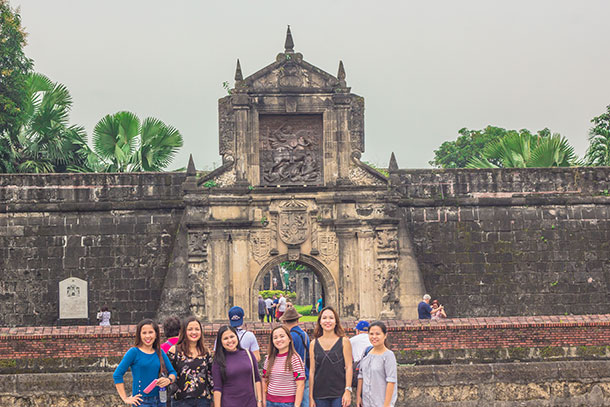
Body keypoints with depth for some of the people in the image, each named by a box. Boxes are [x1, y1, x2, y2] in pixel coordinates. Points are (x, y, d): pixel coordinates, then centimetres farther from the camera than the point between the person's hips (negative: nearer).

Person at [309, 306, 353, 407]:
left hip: (339, 394, -2)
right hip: (320, 394, 2)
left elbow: (348, 367, -1)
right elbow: (312, 370, 7)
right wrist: (311, 396, 5)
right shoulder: (314, 344, 8)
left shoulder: (344, 341, 2)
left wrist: (348, 391, -9)